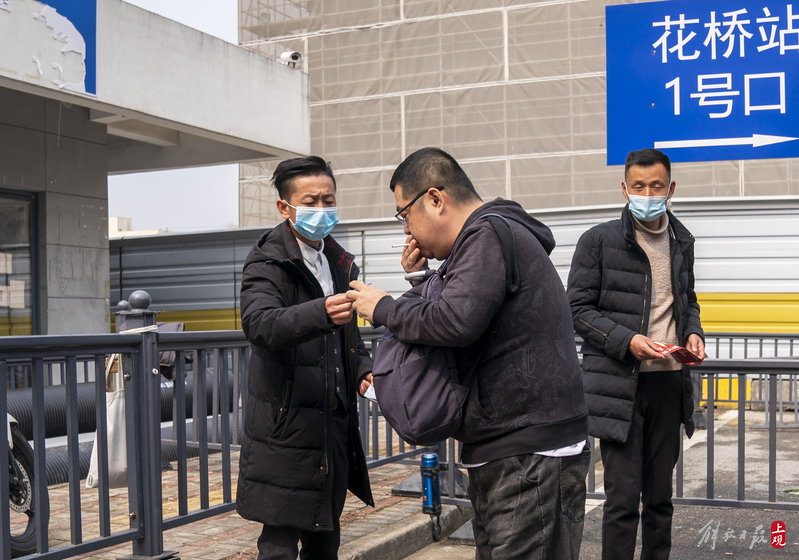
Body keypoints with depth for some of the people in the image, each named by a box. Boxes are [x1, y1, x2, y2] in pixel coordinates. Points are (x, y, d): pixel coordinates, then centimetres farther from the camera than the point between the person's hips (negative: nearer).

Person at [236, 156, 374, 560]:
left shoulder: (340, 263, 14)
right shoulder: (267, 264, -9)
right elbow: (260, 323, -30)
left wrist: (363, 369, 5)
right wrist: (321, 313, -47)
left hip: (334, 427, 7)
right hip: (285, 430, -7)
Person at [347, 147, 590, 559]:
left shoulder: (491, 235, -13)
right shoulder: (480, 240, 21)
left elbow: (456, 322, -27)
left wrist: (382, 308, -11)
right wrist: (421, 280, 12)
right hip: (499, 453, 11)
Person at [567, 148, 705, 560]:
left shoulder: (682, 242, 13)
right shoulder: (599, 240, -4)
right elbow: (578, 308, -5)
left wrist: (693, 332, 3)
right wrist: (627, 340, -17)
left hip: (669, 382, 5)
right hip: (621, 382, -5)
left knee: (660, 494, 14)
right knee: (623, 495, -4)